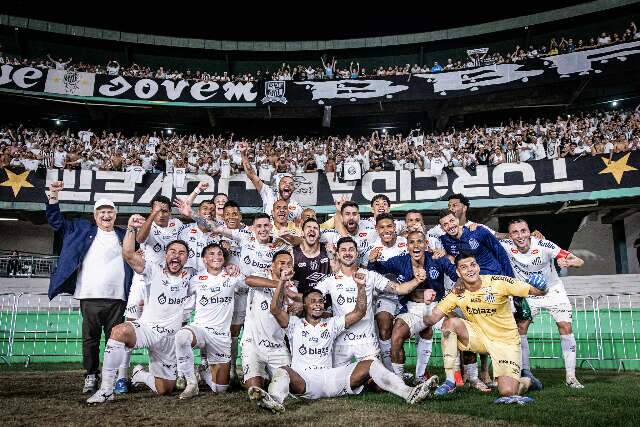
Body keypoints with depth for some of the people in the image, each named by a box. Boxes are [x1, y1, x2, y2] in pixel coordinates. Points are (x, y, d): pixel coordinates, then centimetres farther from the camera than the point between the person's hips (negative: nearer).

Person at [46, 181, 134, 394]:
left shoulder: (123, 236, 16)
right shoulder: (82, 230, 14)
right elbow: (56, 221, 14)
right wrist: (53, 196, 3)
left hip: (117, 298, 1)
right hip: (90, 297, 0)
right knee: (90, 338, 4)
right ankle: (91, 376, 15)